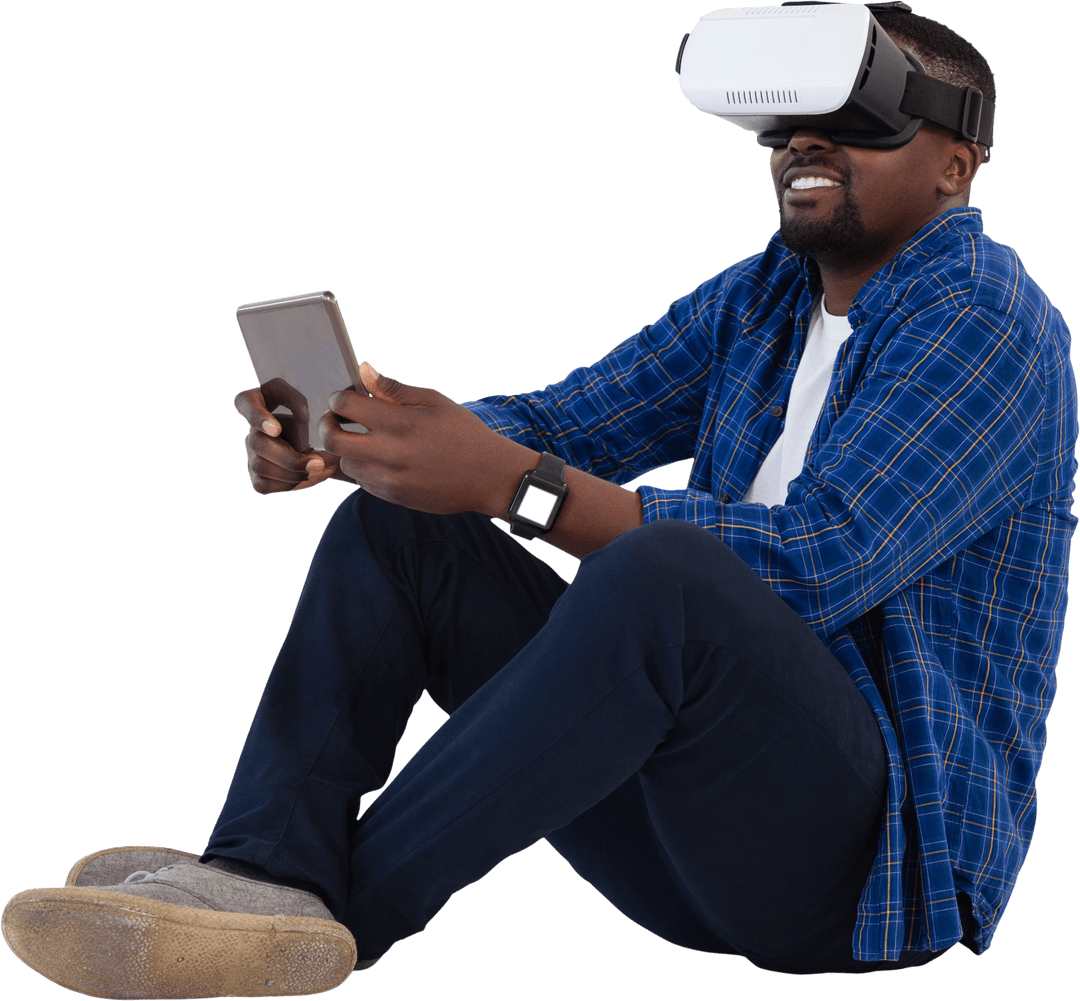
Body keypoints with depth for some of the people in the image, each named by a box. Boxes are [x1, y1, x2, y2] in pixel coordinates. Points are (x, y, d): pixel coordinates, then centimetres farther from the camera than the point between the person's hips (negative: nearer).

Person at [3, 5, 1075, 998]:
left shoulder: (986, 323, -11)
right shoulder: (761, 297, 15)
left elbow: (815, 562, -23)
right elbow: (562, 422, 9)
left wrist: (506, 480, -30)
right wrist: (334, 431, -12)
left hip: (886, 846, -8)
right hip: (683, 813, 8)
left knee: (661, 574, -37)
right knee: (395, 522, -2)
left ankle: (341, 911, -28)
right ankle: (270, 874, -25)